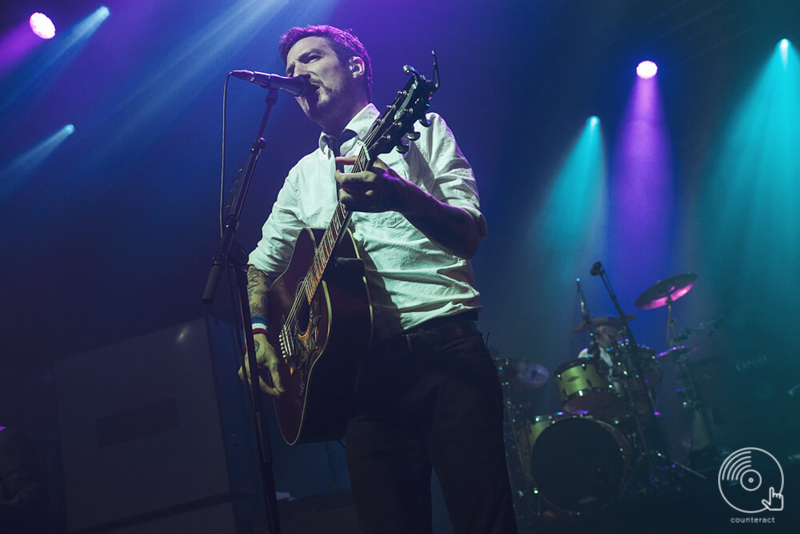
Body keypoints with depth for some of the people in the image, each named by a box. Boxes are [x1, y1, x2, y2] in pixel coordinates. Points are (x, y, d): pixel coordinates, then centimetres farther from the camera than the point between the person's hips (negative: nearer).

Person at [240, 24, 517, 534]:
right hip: (365, 366, 4)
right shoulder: (304, 175, 23)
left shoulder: (418, 130, 10)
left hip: (446, 347, -3)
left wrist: (400, 194, -23)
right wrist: (259, 334, 6)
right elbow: (262, 263, 27)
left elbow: (471, 235, -3)